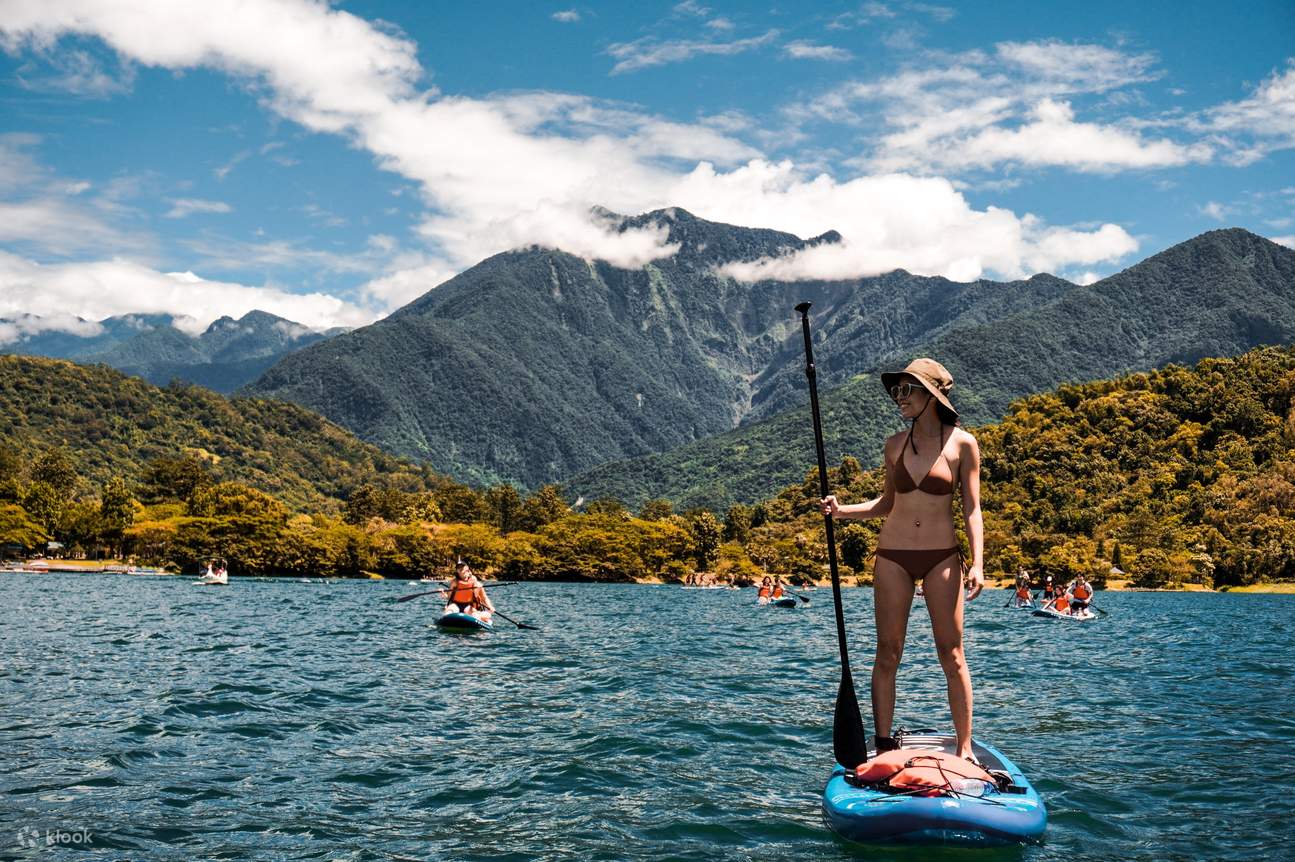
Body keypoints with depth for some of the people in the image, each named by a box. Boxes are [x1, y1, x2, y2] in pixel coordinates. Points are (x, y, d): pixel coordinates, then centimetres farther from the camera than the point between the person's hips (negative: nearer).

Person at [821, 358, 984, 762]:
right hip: (893, 557, 3)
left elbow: (972, 510, -3)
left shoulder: (962, 443, -3)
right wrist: (842, 510, 0)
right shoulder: (896, 444, 6)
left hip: (942, 558, -3)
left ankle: (964, 748, 10)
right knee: (888, 653, 4)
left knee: (952, 655, 1)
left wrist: (977, 563, -12)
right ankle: (883, 746, 10)